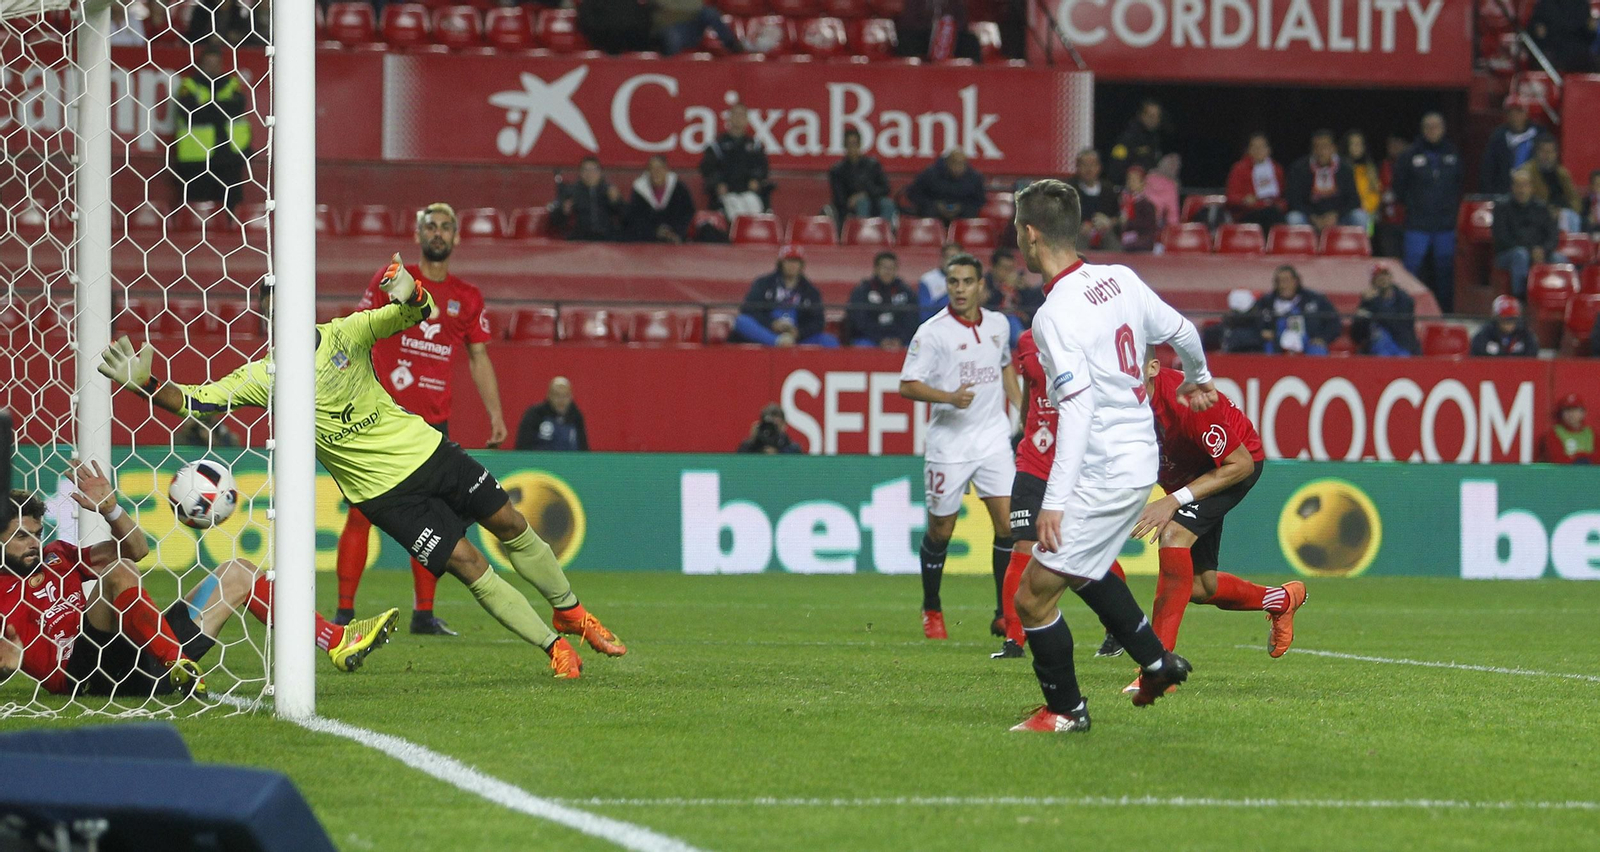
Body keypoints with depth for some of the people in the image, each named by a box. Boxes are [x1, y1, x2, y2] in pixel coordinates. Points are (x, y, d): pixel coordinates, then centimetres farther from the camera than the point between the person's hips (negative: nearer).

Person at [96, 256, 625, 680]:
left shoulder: (344, 335, -6)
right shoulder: (263, 379, -10)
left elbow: (420, 313, -9)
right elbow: (193, 403, -14)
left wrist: (410, 295, -31)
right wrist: (145, 383, -30)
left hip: (426, 449, 3)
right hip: (384, 490, -3)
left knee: (511, 526, 9)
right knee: (467, 564, -10)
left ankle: (570, 613, 32)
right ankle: (555, 649, 1)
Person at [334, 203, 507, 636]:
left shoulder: (467, 298, 12)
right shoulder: (391, 281, 3)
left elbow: (479, 358, 16)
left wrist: (495, 413, 7)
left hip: (434, 420, 4)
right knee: (362, 511, -6)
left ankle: (424, 613, 11)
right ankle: (344, 611, -4)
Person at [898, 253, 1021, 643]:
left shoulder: (998, 325, 7)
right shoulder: (933, 331, -10)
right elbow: (908, 385, -13)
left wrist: (1022, 408, 20)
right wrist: (950, 397, -26)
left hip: (993, 438, 4)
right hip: (948, 445, -3)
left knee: (1008, 521, -8)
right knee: (940, 530, 5)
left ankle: (1005, 615, -1)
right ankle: (931, 609, 26)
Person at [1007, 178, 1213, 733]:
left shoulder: (1054, 316, -21)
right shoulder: (1121, 280, 1)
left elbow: (1077, 409, -27)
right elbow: (1181, 333, 15)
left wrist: (1054, 500, -28)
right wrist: (1198, 378, 38)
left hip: (1104, 473, -9)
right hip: (1141, 454, 9)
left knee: (1033, 596, 0)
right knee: (1081, 568, 32)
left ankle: (1066, 709, 12)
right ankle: (1156, 662, 38)